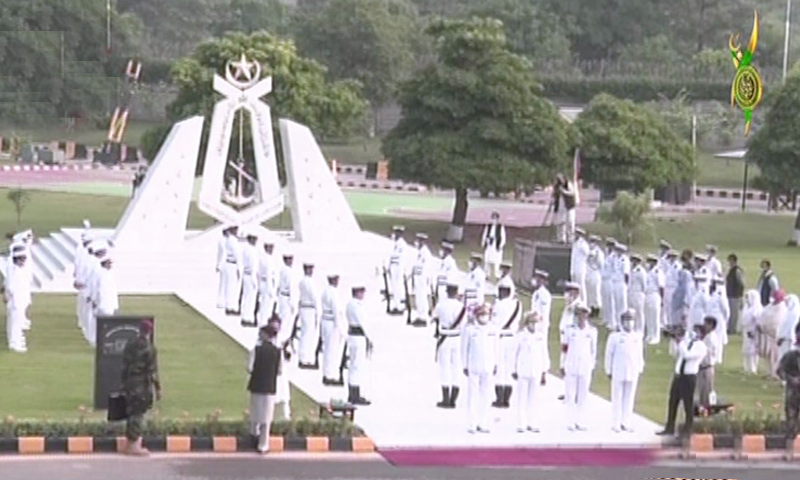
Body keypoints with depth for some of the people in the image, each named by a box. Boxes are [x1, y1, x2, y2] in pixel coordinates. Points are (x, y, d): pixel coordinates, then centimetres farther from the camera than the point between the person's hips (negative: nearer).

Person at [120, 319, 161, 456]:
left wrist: (124, 384, 18)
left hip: (130, 385, 6)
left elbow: (124, 368, 10)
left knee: (132, 413, 14)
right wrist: (158, 388, -7)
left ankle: (131, 443, 21)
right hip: (143, 386, -6)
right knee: (138, 415, -1)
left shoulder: (130, 346, 5)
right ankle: (134, 445, 1)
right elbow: (153, 371, -13)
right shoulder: (149, 349, -13)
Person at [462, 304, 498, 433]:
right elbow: (464, 348, -1)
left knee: (485, 396, 6)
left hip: (488, 368, 4)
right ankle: (472, 425, 4)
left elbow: (495, 348, 13)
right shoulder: (469, 329, -5)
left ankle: (483, 424, 13)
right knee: (473, 395, -1)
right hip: (473, 368, -4)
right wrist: (465, 366, -2)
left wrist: (495, 364, 11)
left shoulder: (492, 329, 6)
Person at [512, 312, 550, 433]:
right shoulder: (520, 336, 0)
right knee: (522, 399, -1)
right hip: (523, 372, -3)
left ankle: (532, 424, 10)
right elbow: (514, 353, 3)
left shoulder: (541, 336, 8)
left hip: (536, 372, 3)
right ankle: (521, 424, 1)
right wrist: (514, 370, 2)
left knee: (533, 399, 5)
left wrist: (544, 372, 12)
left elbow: (544, 354, 13)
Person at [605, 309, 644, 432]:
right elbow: (609, 354, 1)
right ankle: (615, 424, 4)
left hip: (633, 373, 3)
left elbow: (640, 354, 14)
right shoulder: (615, 337, -3)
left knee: (629, 398, 5)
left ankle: (625, 423, 11)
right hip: (618, 372, -3)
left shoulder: (638, 336, 8)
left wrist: (640, 368, 11)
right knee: (617, 398, 0)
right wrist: (609, 371, 2)